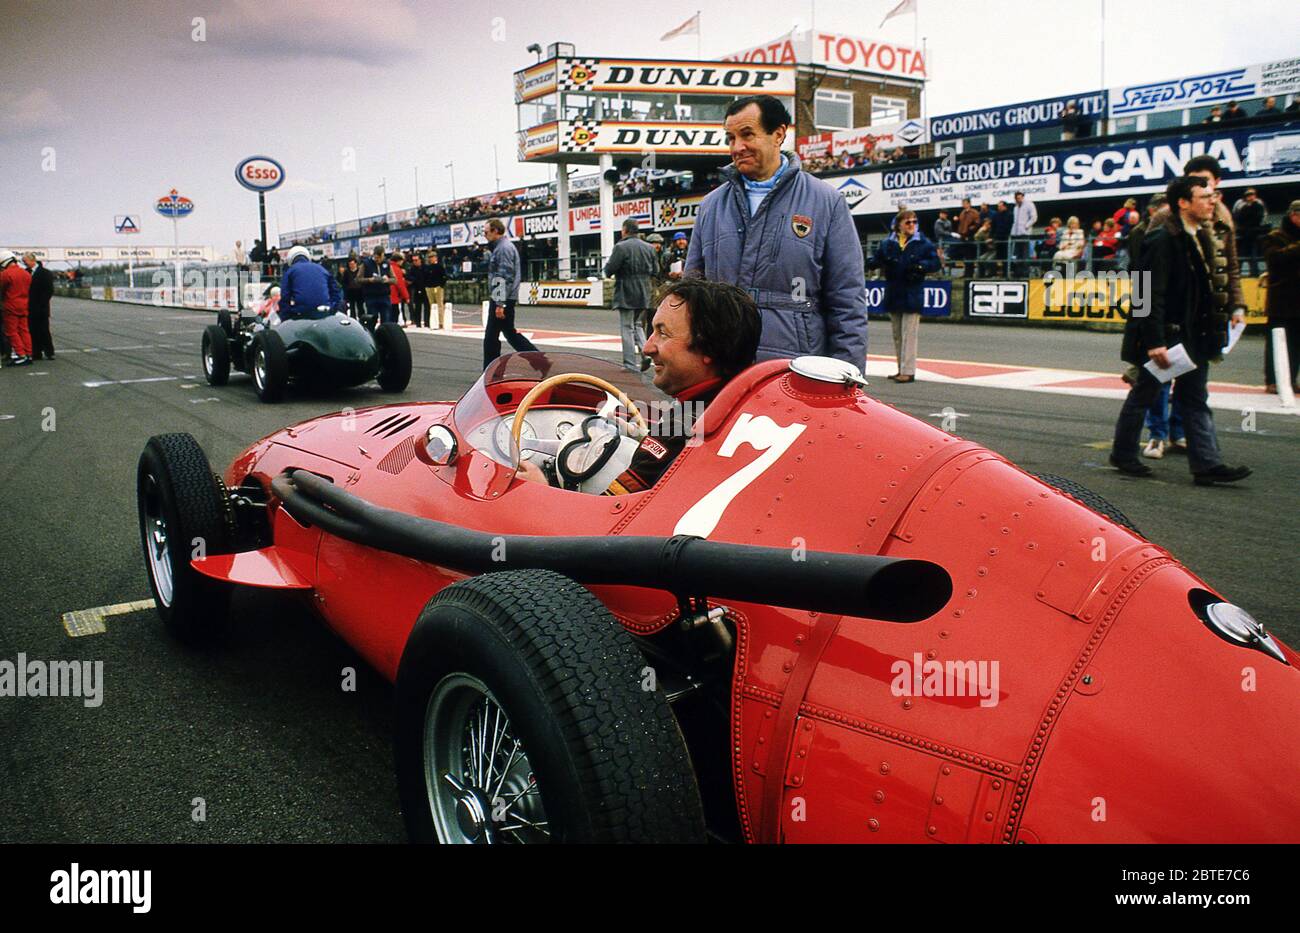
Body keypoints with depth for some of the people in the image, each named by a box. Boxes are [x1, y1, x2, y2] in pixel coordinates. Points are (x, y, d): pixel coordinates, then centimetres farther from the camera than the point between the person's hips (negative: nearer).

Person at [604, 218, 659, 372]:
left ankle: (631, 364, 1)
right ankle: (643, 353, 3)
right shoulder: (649, 247, 6)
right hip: (644, 295, 6)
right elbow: (655, 270, 9)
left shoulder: (621, 247, -13)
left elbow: (609, 269, -15)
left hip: (626, 294, -5)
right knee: (637, 324, 21)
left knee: (627, 327, 2)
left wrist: (609, 273, 6)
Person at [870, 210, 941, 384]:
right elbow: (875, 260, 6)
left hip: (912, 296, -5)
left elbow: (935, 262, -5)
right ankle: (901, 369, 22)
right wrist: (882, 263, -15)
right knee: (897, 335, 12)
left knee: (908, 335, -8)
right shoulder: (888, 243, 6)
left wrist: (920, 266, -22)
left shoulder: (923, 243, -3)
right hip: (893, 295, 5)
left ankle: (908, 371, -6)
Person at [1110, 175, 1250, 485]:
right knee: (1143, 395, 6)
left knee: (1196, 400, 7)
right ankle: (1123, 454, 20)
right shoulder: (1162, 239, -16)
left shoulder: (1200, 237, 11)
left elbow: (1204, 290, 16)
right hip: (1166, 335, -8)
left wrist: (1214, 329, 11)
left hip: (1193, 336, 9)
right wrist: (1154, 341, -24)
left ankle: (1207, 465, 8)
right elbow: (1152, 295, -21)